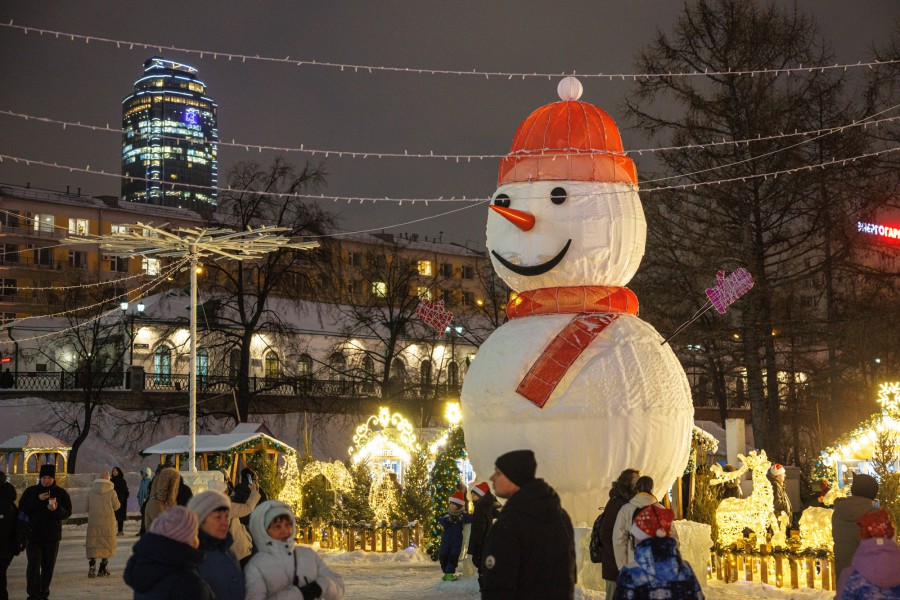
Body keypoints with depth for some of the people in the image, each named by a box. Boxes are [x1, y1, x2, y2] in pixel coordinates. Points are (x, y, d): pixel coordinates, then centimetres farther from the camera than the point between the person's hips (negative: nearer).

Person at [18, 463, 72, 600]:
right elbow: (22, 507, -7)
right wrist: (37, 500, -18)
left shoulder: (61, 493, 2)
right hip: (33, 535, -1)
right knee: (33, 566, -12)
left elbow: (67, 512, -3)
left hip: (52, 536, 1)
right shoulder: (31, 491, 2)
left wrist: (56, 509, -23)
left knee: (48, 567, 9)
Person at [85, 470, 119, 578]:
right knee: (106, 544, 9)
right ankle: (102, 569, 9)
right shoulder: (111, 491, -8)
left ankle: (92, 564, -11)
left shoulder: (91, 492, -1)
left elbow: (87, 507, 6)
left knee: (92, 544, 8)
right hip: (108, 522, -1)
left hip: (93, 521, 1)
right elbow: (116, 506, -1)